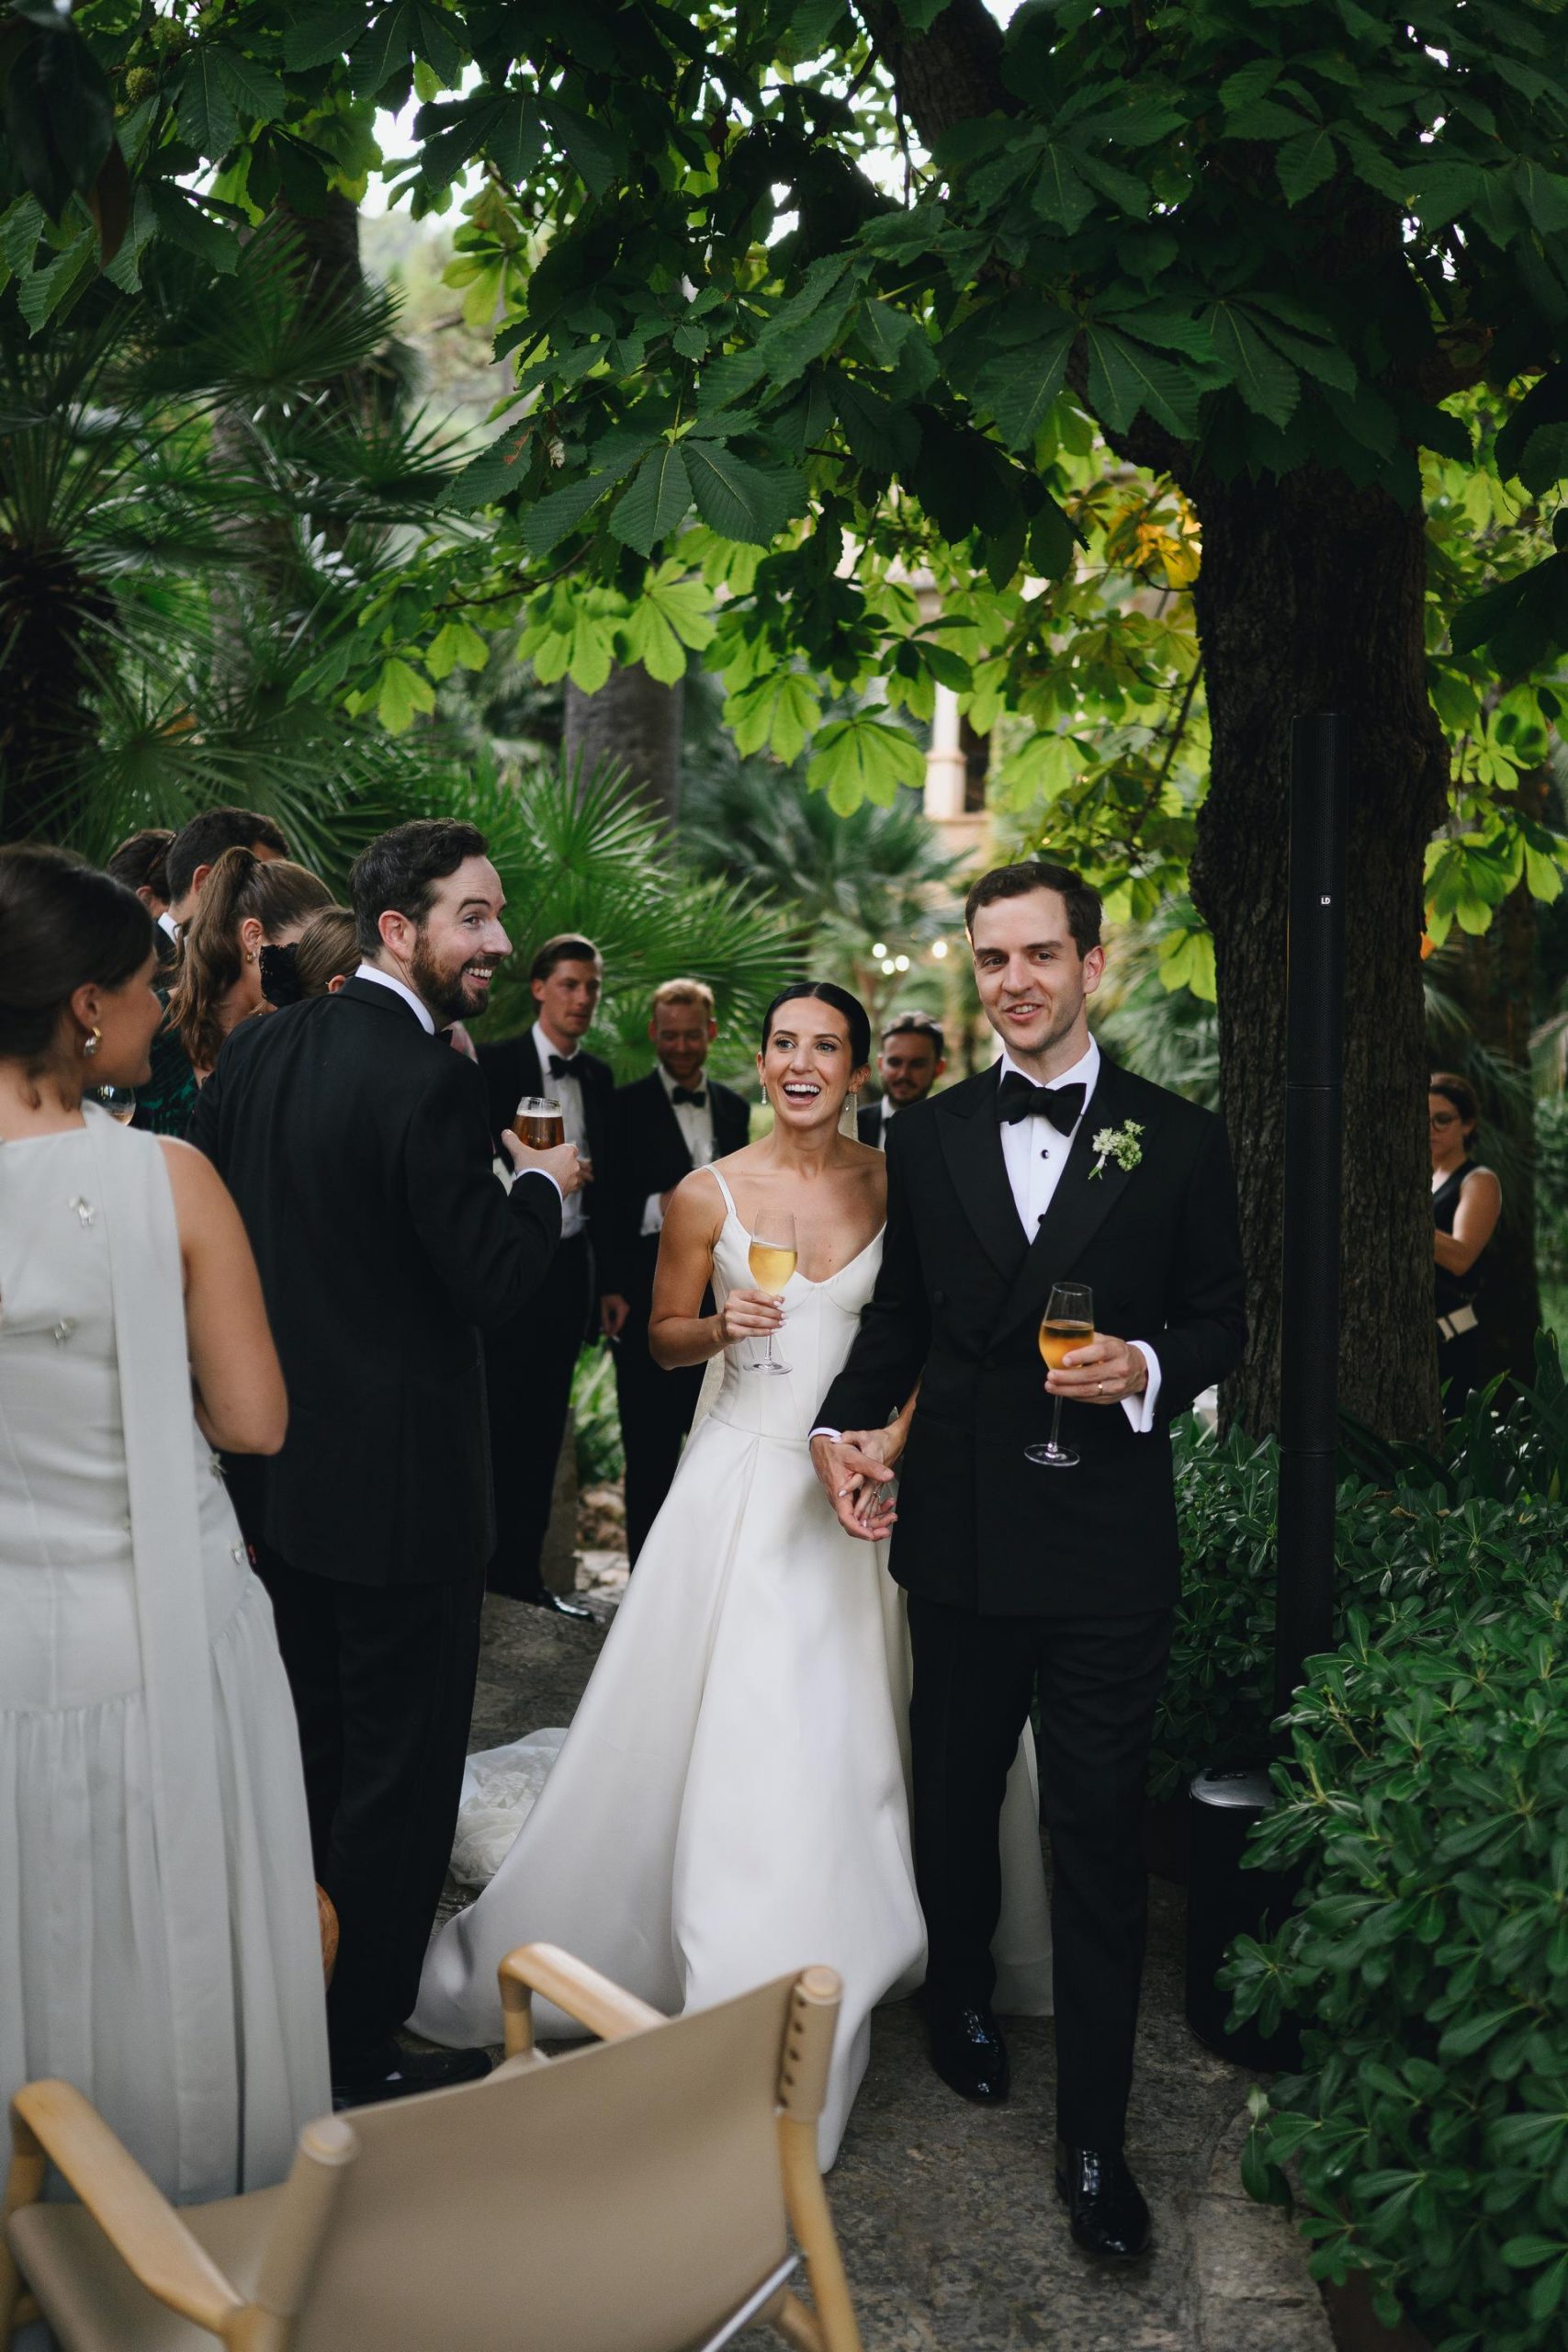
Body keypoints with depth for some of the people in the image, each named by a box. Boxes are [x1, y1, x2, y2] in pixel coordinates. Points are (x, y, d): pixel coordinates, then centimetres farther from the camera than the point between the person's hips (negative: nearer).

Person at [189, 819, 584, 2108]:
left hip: (276, 1468, 8)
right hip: (400, 1489, -8)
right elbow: (499, 1281, -21)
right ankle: (364, 2054, 18)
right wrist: (546, 1185, -3)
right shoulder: (433, 1085, -21)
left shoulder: (257, 1049, 2)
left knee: (310, 1758, 24)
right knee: (401, 1774, 7)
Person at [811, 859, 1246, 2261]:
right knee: (956, 1791, 18)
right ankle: (960, 1996, 44)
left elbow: (1220, 1319, 3)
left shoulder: (1179, 1142, -1)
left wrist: (1147, 1368, -17)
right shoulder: (928, 1137, 5)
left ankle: (1094, 2134, 14)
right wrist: (848, 1422, -4)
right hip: (959, 1531, 3)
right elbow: (901, 1314, 11)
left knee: (1100, 1833, 2)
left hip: (1108, 1545, -2)